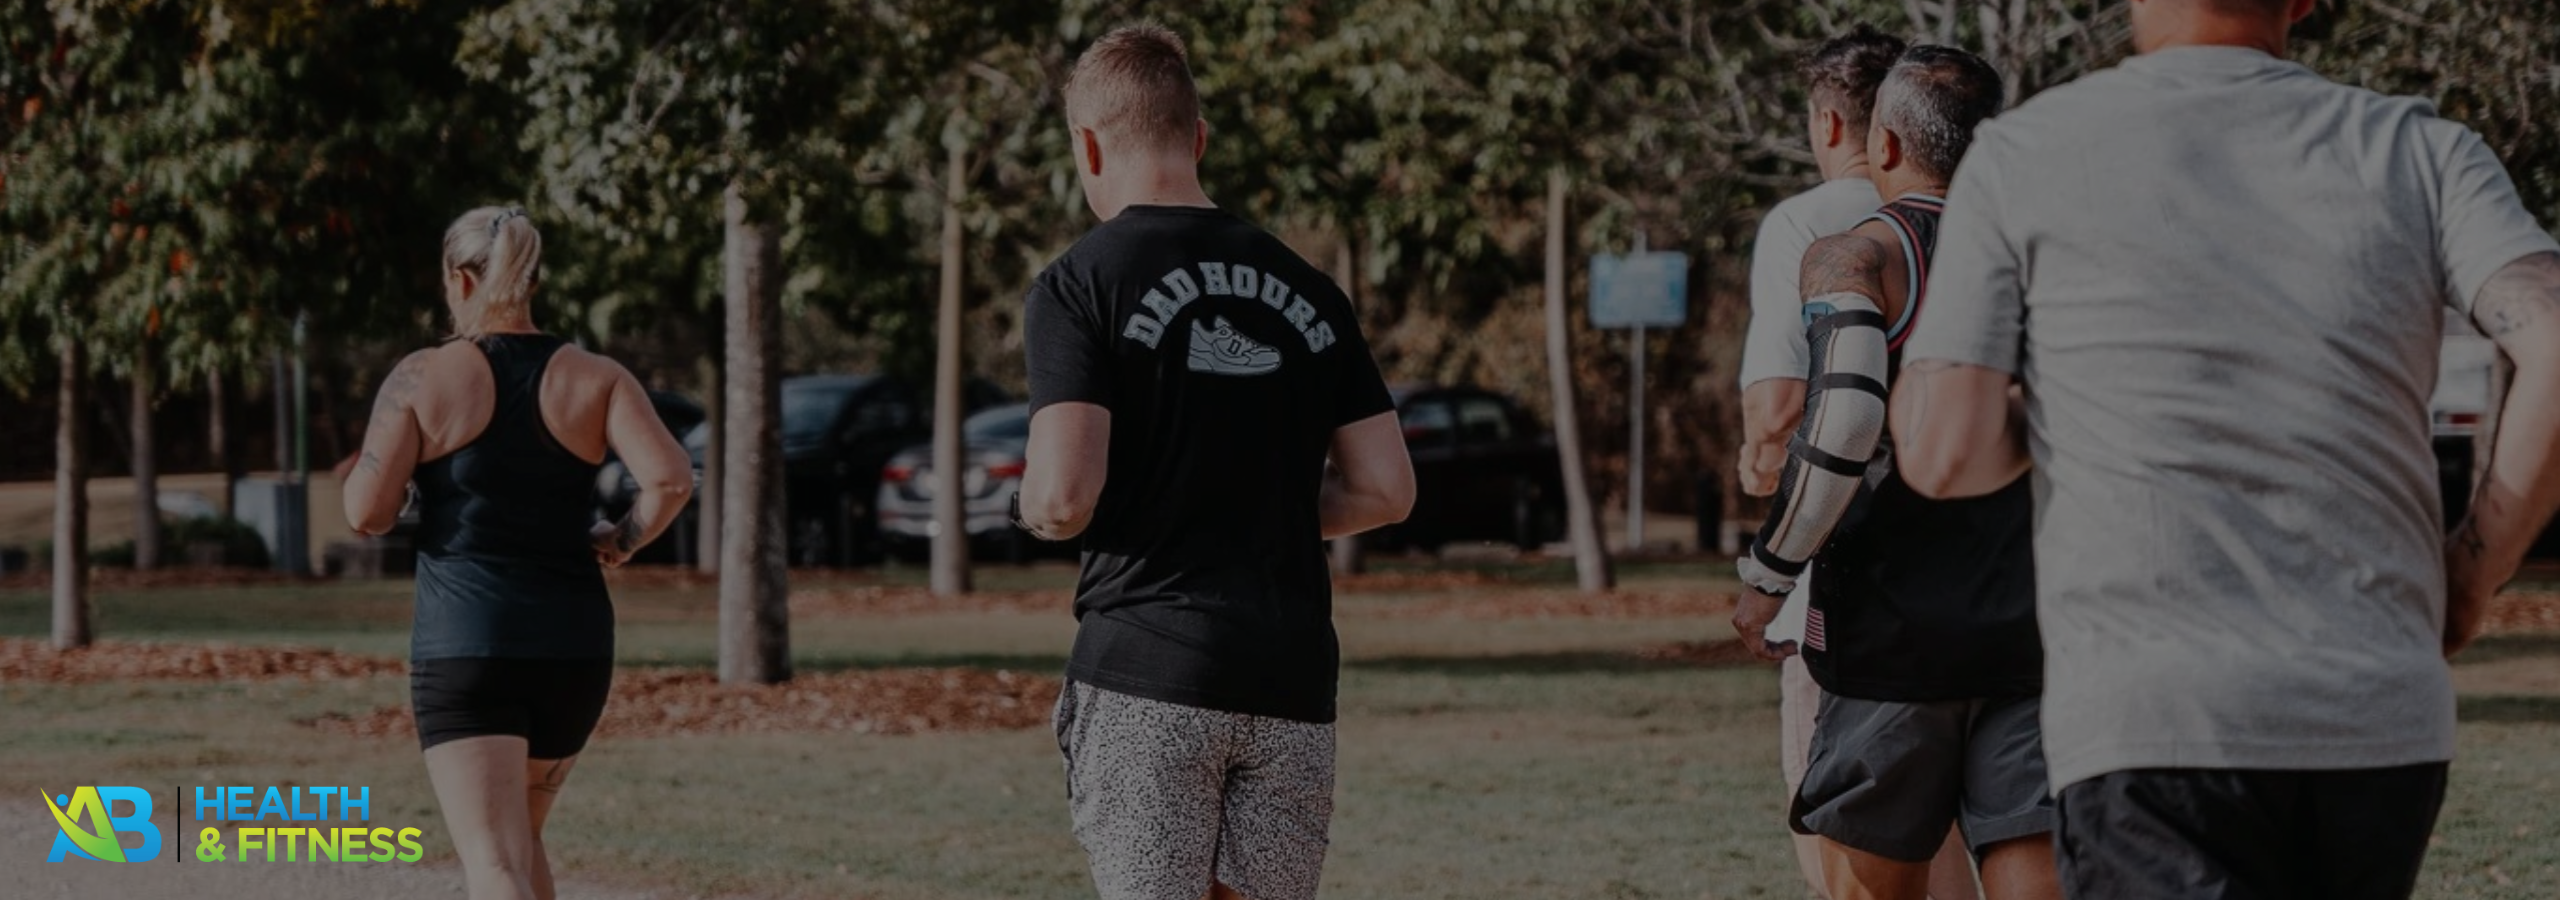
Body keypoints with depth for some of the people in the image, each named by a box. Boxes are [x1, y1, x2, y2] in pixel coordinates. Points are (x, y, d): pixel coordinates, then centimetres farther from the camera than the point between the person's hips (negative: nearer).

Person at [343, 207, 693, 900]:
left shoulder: (423, 379, -3)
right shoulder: (594, 380, 3)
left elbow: (367, 514, -6)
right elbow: (672, 479, -11)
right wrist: (624, 540, 7)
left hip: (464, 645, -4)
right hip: (574, 647, 4)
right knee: (518, 836, 26)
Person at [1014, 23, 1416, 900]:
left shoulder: (1079, 284, -5)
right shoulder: (1304, 289, 11)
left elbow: (1065, 496, -14)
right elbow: (1386, 489, 9)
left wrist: (1031, 507, 8)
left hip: (1146, 674, -4)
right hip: (1291, 679, 4)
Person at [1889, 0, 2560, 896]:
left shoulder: (2020, 156, 5)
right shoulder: (2415, 150, 10)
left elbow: (1945, 453, -1)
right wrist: (2472, 573, 7)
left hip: (2154, 726, -4)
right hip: (2383, 727, 4)